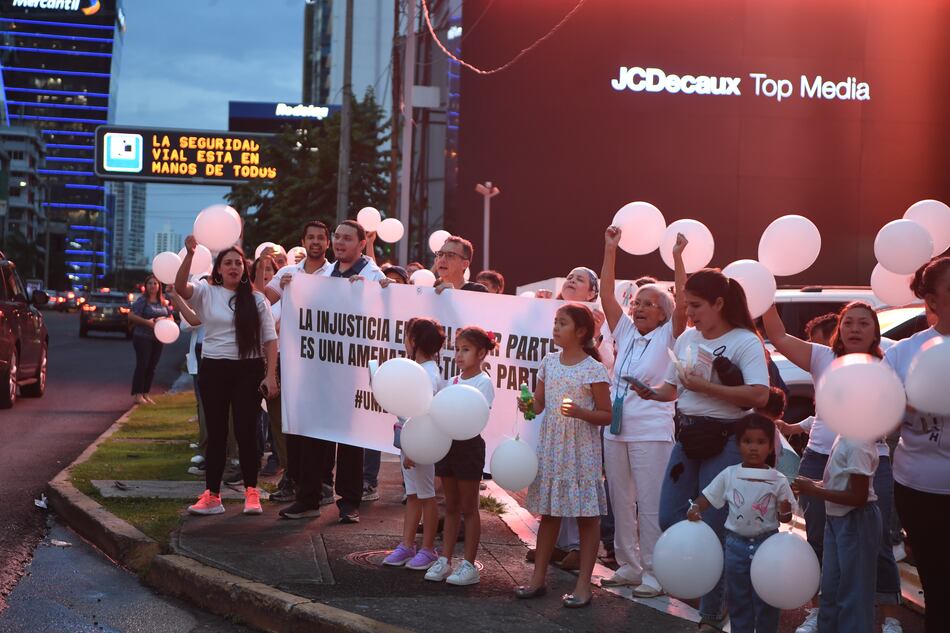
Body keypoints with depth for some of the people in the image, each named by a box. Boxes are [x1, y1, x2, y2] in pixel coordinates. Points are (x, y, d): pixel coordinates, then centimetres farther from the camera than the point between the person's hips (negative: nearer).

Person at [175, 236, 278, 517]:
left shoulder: (256, 299, 5)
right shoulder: (206, 293, 3)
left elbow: (270, 340, 3)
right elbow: (180, 287, -17)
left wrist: (271, 375, -7)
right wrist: (189, 254, -30)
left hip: (248, 370, 0)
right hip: (214, 369, 0)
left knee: (245, 430, -1)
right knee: (216, 432, 5)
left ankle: (251, 493, 10)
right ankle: (212, 496, 10)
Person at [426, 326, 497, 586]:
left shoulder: (483, 382, -9)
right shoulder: (453, 381, 12)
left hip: (469, 445, -7)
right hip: (448, 444, 7)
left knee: (468, 508, 1)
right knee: (451, 507, 12)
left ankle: (469, 565, 7)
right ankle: (444, 561, 16)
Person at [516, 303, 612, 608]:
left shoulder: (594, 369, -10)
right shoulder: (549, 362, 7)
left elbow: (606, 415, -8)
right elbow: (539, 404, 13)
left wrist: (580, 412, -24)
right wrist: (528, 405, -9)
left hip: (581, 449, -5)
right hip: (550, 445, 5)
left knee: (587, 514, 2)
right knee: (548, 511, 12)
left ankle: (583, 585, 8)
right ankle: (538, 578, 19)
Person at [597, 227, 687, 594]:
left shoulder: (667, 339, -1)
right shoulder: (626, 333, 11)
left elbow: (682, 304, -16)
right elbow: (606, 295, 5)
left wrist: (678, 258, -20)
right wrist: (610, 250, 0)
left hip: (652, 432, -6)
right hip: (616, 430, 6)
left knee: (650, 505, -4)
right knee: (621, 503, 11)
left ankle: (654, 574, 3)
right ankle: (628, 566, 22)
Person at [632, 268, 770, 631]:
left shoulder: (745, 341, -11)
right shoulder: (687, 339, 9)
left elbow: (759, 395, -22)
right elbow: (674, 387, 18)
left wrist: (705, 386, -21)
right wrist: (651, 393, -4)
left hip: (723, 441, -7)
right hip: (686, 437, 7)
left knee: (713, 528, -1)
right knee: (669, 519, 4)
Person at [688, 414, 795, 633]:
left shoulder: (778, 481, -5)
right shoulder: (729, 475, -2)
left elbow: (785, 519, -1)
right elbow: (708, 497, 4)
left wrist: (785, 508, -22)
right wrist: (695, 509, -15)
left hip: (766, 543, -1)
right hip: (736, 543, 1)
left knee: (766, 600, 7)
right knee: (738, 599, 11)